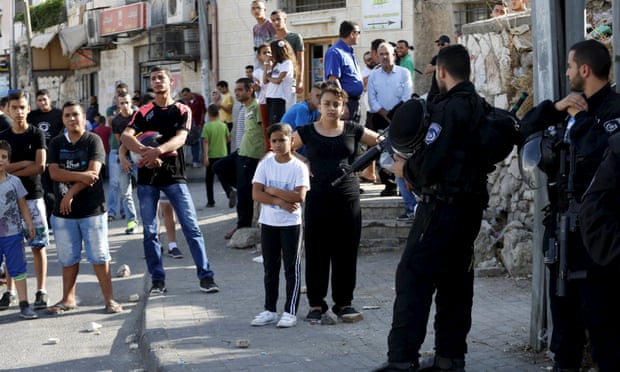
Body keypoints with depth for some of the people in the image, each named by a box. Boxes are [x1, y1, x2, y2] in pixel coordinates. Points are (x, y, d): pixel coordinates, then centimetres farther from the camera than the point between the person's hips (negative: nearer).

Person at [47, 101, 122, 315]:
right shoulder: (56, 144, 9)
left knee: (99, 256, -2)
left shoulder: (93, 141, -1)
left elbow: (94, 172, -12)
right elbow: (54, 173, -4)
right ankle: (68, 299, 22)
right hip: (63, 210, 4)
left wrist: (71, 193, -15)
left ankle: (109, 299, 3)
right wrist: (81, 177, -18)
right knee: (67, 257, 11)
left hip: (92, 208, -3)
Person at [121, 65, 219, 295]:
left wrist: (158, 150, -32)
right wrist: (143, 150, -29)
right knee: (150, 232, 4)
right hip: (147, 177, 2)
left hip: (174, 175, -2)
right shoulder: (143, 112, 7)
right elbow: (126, 136, -9)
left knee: (192, 227, -6)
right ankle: (157, 280, 12)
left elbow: (180, 139, -13)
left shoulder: (182, 111, 4)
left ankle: (205, 276, 0)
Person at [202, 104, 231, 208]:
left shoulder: (207, 126, -11)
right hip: (222, 155, 3)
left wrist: (205, 156, -14)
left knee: (209, 180, 9)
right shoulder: (223, 125, 0)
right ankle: (230, 191, -18)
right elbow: (228, 139, 8)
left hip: (211, 156, -3)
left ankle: (211, 201, 12)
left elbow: (205, 142, -14)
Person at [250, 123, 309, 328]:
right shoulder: (265, 164, 1)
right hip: (268, 223, 3)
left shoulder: (298, 166, -8)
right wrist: (281, 201, -17)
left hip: (291, 223, -3)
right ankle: (270, 310, 18)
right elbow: (256, 194, -7)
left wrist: (272, 191, -15)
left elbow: (299, 196, -19)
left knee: (292, 268, 2)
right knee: (270, 268, 11)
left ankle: (290, 311, 7)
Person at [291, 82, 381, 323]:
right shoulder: (307, 132, 4)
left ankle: (344, 303, 15)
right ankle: (316, 304, 11)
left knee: (346, 253, 4)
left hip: (348, 198, 1)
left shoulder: (353, 131, 6)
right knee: (317, 253, 2)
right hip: (318, 200, -1)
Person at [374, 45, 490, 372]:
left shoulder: (449, 108, -15)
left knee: (413, 278, -7)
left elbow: (428, 164, -20)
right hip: (471, 205, 9)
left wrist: (405, 169, 0)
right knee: (455, 280, 13)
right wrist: (415, 166, 13)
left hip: (443, 206, -9)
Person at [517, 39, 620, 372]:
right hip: (561, 222, 9)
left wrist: (581, 118, -17)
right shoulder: (571, 107, 13)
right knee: (563, 301, 18)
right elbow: (526, 130, 12)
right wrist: (554, 107, -3)